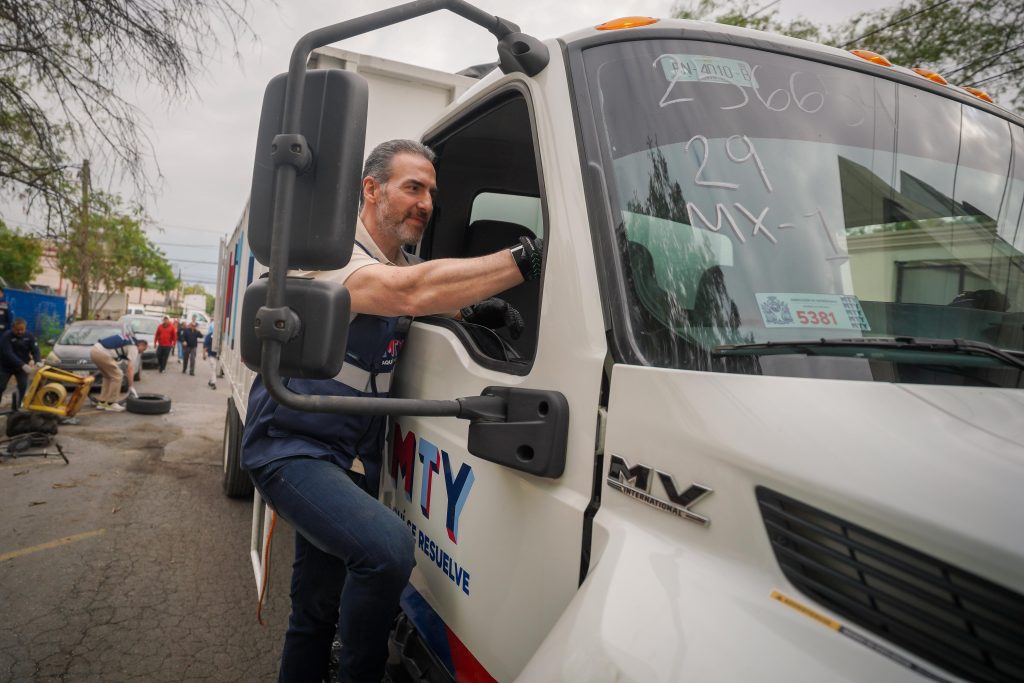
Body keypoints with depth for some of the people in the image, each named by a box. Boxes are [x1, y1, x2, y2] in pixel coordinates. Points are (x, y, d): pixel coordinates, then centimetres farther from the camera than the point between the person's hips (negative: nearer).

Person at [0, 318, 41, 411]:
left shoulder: (29, 336, -10)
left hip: (22, 366, 3)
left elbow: (35, 350, -13)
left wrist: (37, 362, -35)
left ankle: (16, 408, 10)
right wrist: (23, 365, -45)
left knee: (23, 387, -5)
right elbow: (9, 354, -33)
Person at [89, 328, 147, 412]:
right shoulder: (133, 347, 1)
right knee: (117, 376, -1)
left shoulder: (128, 340, 26)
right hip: (102, 353, -10)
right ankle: (111, 404, 3)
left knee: (108, 376, 21)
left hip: (94, 349, 10)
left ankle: (102, 402, 22)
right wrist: (131, 387, -2)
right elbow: (130, 369, -4)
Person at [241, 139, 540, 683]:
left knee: (319, 607, 16)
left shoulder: (402, 263, 9)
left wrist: (471, 308, -11)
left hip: (353, 457, 8)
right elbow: (412, 292, -36)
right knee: (387, 548, -30)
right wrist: (526, 259, -39)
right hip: (291, 448, -8)